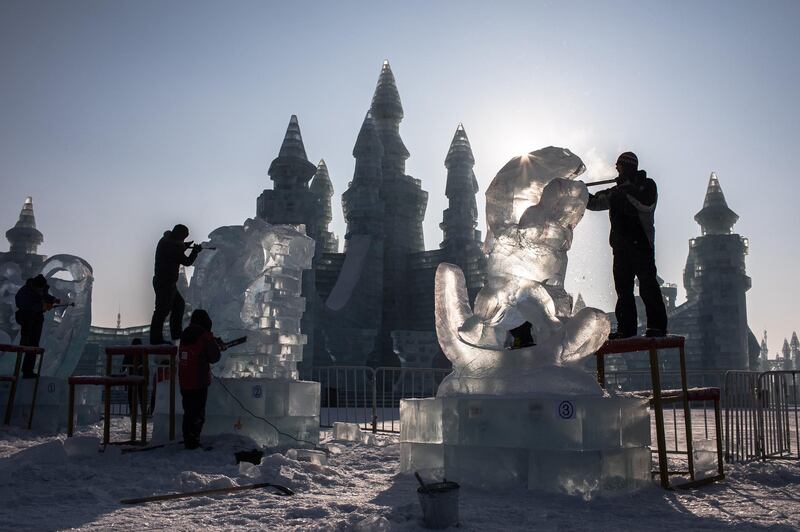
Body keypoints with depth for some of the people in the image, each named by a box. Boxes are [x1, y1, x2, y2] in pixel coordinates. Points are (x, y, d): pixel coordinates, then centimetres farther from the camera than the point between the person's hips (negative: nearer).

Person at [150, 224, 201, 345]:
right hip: (165, 283, -11)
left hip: (162, 281, 11)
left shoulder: (165, 241, 9)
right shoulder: (172, 246, -20)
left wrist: (184, 247, 16)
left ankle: (176, 333, 27)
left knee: (179, 303, 20)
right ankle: (156, 339, 1)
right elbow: (187, 262, -14)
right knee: (162, 310, -5)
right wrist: (196, 251, 1)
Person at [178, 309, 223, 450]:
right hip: (199, 382, -7)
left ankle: (188, 441, 22)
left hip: (184, 382, 7)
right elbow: (213, 358, -8)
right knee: (197, 413, 0)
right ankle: (193, 442, 1)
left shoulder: (185, 335, 9)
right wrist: (218, 347, 12)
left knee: (188, 412, 15)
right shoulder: (206, 336, -13)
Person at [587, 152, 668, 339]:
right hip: (621, 245, 7)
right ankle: (626, 327, 7)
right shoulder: (618, 191, 21)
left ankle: (657, 326, -9)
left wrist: (628, 190, -15)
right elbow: (595, 203, 23)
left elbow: (646, 204, -16)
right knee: (623, 288, 4)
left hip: (640, 244, -7)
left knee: (647, 285, -10)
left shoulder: (647, 185, 3)